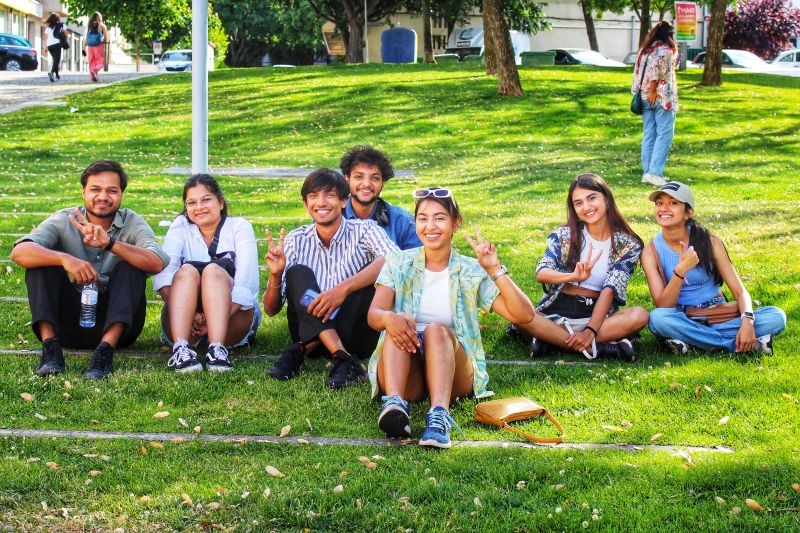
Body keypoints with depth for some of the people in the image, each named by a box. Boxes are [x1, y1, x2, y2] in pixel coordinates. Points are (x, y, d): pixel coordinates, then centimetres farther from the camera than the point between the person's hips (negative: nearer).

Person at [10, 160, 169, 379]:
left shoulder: (132, 223, -1)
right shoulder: (64, 220, -1)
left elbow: (157, 263, -22)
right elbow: (19, 252, -19)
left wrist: (110, 243, -36)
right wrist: (64, 259, -37)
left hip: (117, 323, -1)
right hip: (70, 322, 1)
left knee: (130, 265, -22)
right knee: (42, 260, -15)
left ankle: (106, 351, -34)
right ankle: (50, 348, -26)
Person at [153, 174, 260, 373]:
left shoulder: (239, 227, 3)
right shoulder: (180, 227, 8)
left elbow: (246, 282, -13)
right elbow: (163, 274, -11)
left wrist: (213, 319, -27)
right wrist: (188, 312, -29)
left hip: (233, 319, -1)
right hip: (185, 326, 1)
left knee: (214, 270, -26)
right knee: (187, 270, -25)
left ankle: (217, 348, -49)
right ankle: (180, 348, -47)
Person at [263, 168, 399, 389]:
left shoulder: (364, 230, -4)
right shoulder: (295, 240, 3)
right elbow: (271, 309, 3)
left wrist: (343, 288, -37)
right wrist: (275, 275, -18)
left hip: (355, 335, -2)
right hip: (310, 329, 2)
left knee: (374, 272, -24)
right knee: (298, 273, -20)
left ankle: (302, 351, -27)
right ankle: (344, 359, -38)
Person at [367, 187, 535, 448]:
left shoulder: (471, 272, 8)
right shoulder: (399, 263, 10)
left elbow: (524, 315, -2)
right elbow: (374, 315, -6)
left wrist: (495, 270, -12)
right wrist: (389, 318, -31)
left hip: (454, 373, 0)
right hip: (405, 375, 0)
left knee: (437, 328, -30)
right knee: (401, 322, -28)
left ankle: (439, 415, -52)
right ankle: (394, 404, -53)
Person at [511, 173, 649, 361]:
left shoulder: (628, 245, 4)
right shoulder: (564, 235, 6)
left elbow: (609, 290, -8)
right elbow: (541, 273, -9)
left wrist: (590, 330, -21)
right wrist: (574, 276, -30)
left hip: (597, 313, 0)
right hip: (556, 311, 0)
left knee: (640, 315, -30)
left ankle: (552, 339, -29)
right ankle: (595, 348, -31)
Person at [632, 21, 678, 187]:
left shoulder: (645, 49, 12)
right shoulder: (665, 50, -10)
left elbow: (638, 72, 13)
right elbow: (656, 69, -22)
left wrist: (647, 91, 13)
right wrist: (653, 91, -16)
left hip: (645, 97, 7)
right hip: (662, 97, -7)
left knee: (648, 135, 10)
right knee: (664, 135, -4)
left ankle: (647, 172, 11)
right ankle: (654, 172, -11)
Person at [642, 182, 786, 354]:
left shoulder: (709, 241, -6)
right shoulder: (652, 251, -7)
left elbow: (740, 291, -8)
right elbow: (663, 307, -15)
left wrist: (747, 322, -28)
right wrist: (680, 270, -30)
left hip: (718, 315, 1)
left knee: (777, 317, -21)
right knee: (657, 318, -37)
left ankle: (688, 341, -24)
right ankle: (741, 344, -26)